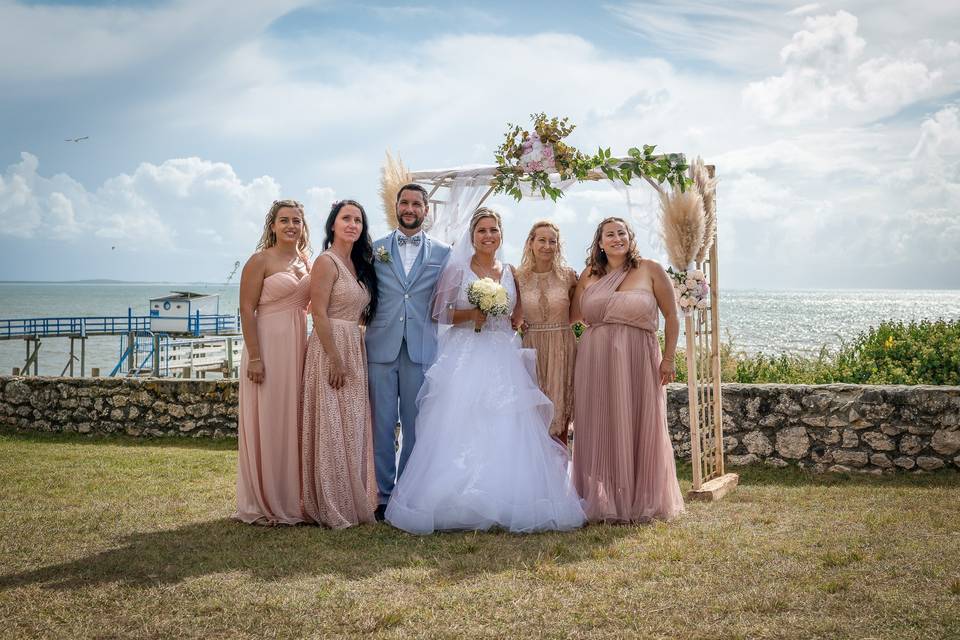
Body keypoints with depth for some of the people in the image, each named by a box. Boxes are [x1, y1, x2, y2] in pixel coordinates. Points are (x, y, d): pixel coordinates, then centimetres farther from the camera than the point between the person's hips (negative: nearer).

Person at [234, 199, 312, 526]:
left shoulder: (305, 260, 13)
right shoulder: (260, 260, -6)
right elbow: (247, 309, -11)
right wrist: (254, 357, -18)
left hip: (298, 348, 6)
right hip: (268, 346, -6)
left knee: (295, 423, 11)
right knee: (266, 424, 0)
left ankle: (293, 499, 21)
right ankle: (263, 503, 11)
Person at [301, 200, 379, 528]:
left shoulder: (359, 265, 15)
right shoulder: (326, 261, -9)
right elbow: (319, 314, -16)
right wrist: (335, 360, -19)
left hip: (355, 351, 8)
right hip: (330, 349, -8)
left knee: (352, 429, 12)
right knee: (331, 429, -3)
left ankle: (354, 500, 22)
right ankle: (332, 509, 5)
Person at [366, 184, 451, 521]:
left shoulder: (442, 252, 8)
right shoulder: (375, 249, 10)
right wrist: (370, 324, 0)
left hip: (422, 350, 0)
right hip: (382, 347, 0)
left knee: (415, 426, 5)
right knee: (382, 425, 3)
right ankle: (384, 494, 12)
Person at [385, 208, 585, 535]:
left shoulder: (509, 272, 13)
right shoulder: (457, 269, 2)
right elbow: (439, 312, -2)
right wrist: (471, 314, -14)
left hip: (503, 358, 4)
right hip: (465, 357, -3)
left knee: (505, 430, -2)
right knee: (461, 427, -8)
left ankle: (503, 501, 4)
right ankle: (459, 501, -2)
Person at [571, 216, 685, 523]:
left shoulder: (650, 271, 1)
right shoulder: (589, 276, 8)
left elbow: (671, 316, 2)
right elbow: (571, 316, 14)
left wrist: (668, 358, -3)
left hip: (638, 360, -2)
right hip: (596, 361, 2)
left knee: (639, 429, 5)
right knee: (599, 431, 6)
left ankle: (640, 502, 19)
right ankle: (601, 502, 17)